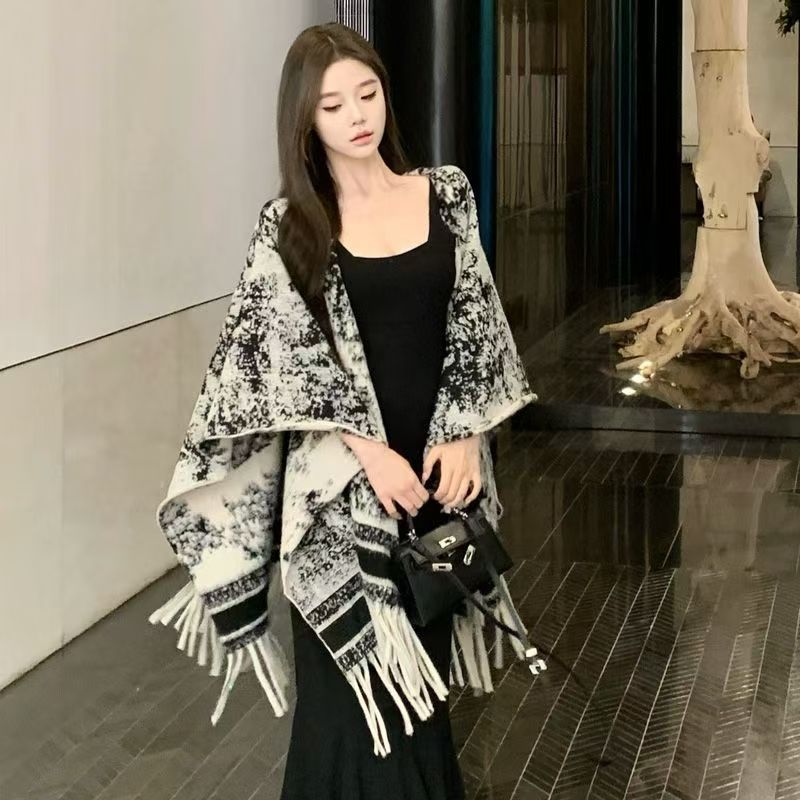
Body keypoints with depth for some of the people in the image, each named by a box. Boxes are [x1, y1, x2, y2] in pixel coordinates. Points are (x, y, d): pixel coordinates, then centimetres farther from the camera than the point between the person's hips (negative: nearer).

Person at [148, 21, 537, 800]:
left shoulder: (446, 193, 3)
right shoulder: (288, 225, -5)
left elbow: (474, 323, 3)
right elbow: (292, 357, -9)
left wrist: (463, 436, -7)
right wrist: (369, 450, -17)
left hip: (435, 458, 3)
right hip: (341, 478, -2)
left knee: (420, 661, 14)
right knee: (353, 672, 4)